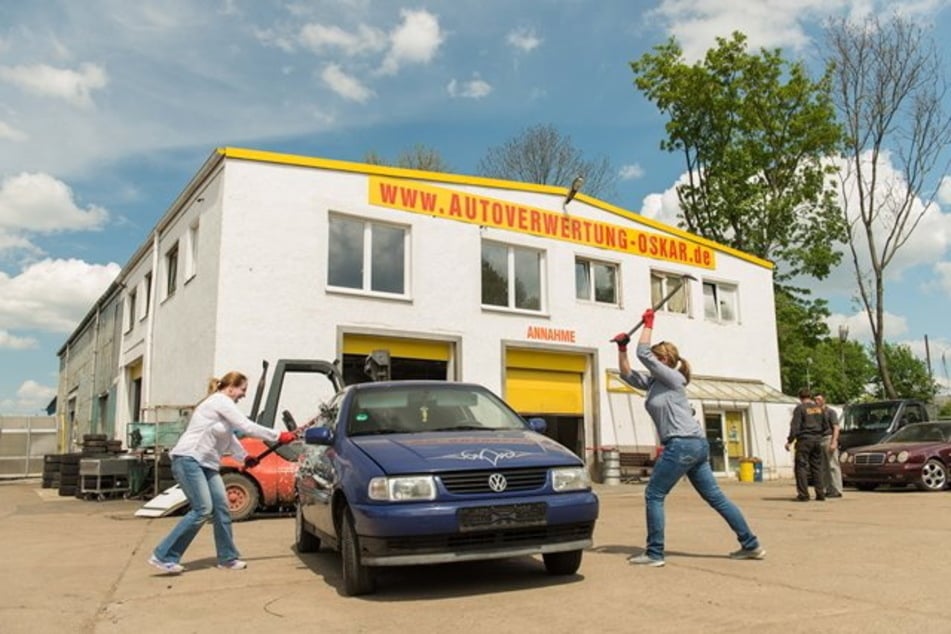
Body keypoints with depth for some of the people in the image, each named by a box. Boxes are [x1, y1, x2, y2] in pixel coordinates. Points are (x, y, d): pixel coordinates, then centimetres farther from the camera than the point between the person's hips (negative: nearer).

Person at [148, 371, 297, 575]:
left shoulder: (222, 405, 19)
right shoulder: (221, 401, -10)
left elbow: (229, 437, 26)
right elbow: (247, 427, -14)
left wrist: (244, 457, 21)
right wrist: (278, 436, -9)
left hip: (206, 463, 10)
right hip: (188, 460, -10)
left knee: (221, 506, 2)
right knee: (202, 510, -14)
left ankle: (228, 557, 8)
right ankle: (163, 556, -6)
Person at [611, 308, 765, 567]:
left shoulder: (673, 378, -6)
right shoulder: (653, 382, 16)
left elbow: (643, 354, -13)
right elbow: (627, 374, 21)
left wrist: (648, 324, -4)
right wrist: (622, 348, 12)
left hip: (683, 445, -10)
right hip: (696, 445, 10)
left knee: (653, 495, -3)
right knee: (715, 496, 11)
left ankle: (654, 554, 1)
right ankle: (751, 545, 16)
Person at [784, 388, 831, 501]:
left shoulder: (800, 408, -8)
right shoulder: (819, 408, 11)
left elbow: (795, 426, -14)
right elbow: (826, 425, 16)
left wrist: (789, 441, -11)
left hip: (804, 440, -6)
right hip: (817, 440, 6)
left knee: (801, 467, -3)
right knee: (817, 467, 12)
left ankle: (803, 495, -6)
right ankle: (820, 493, 10)